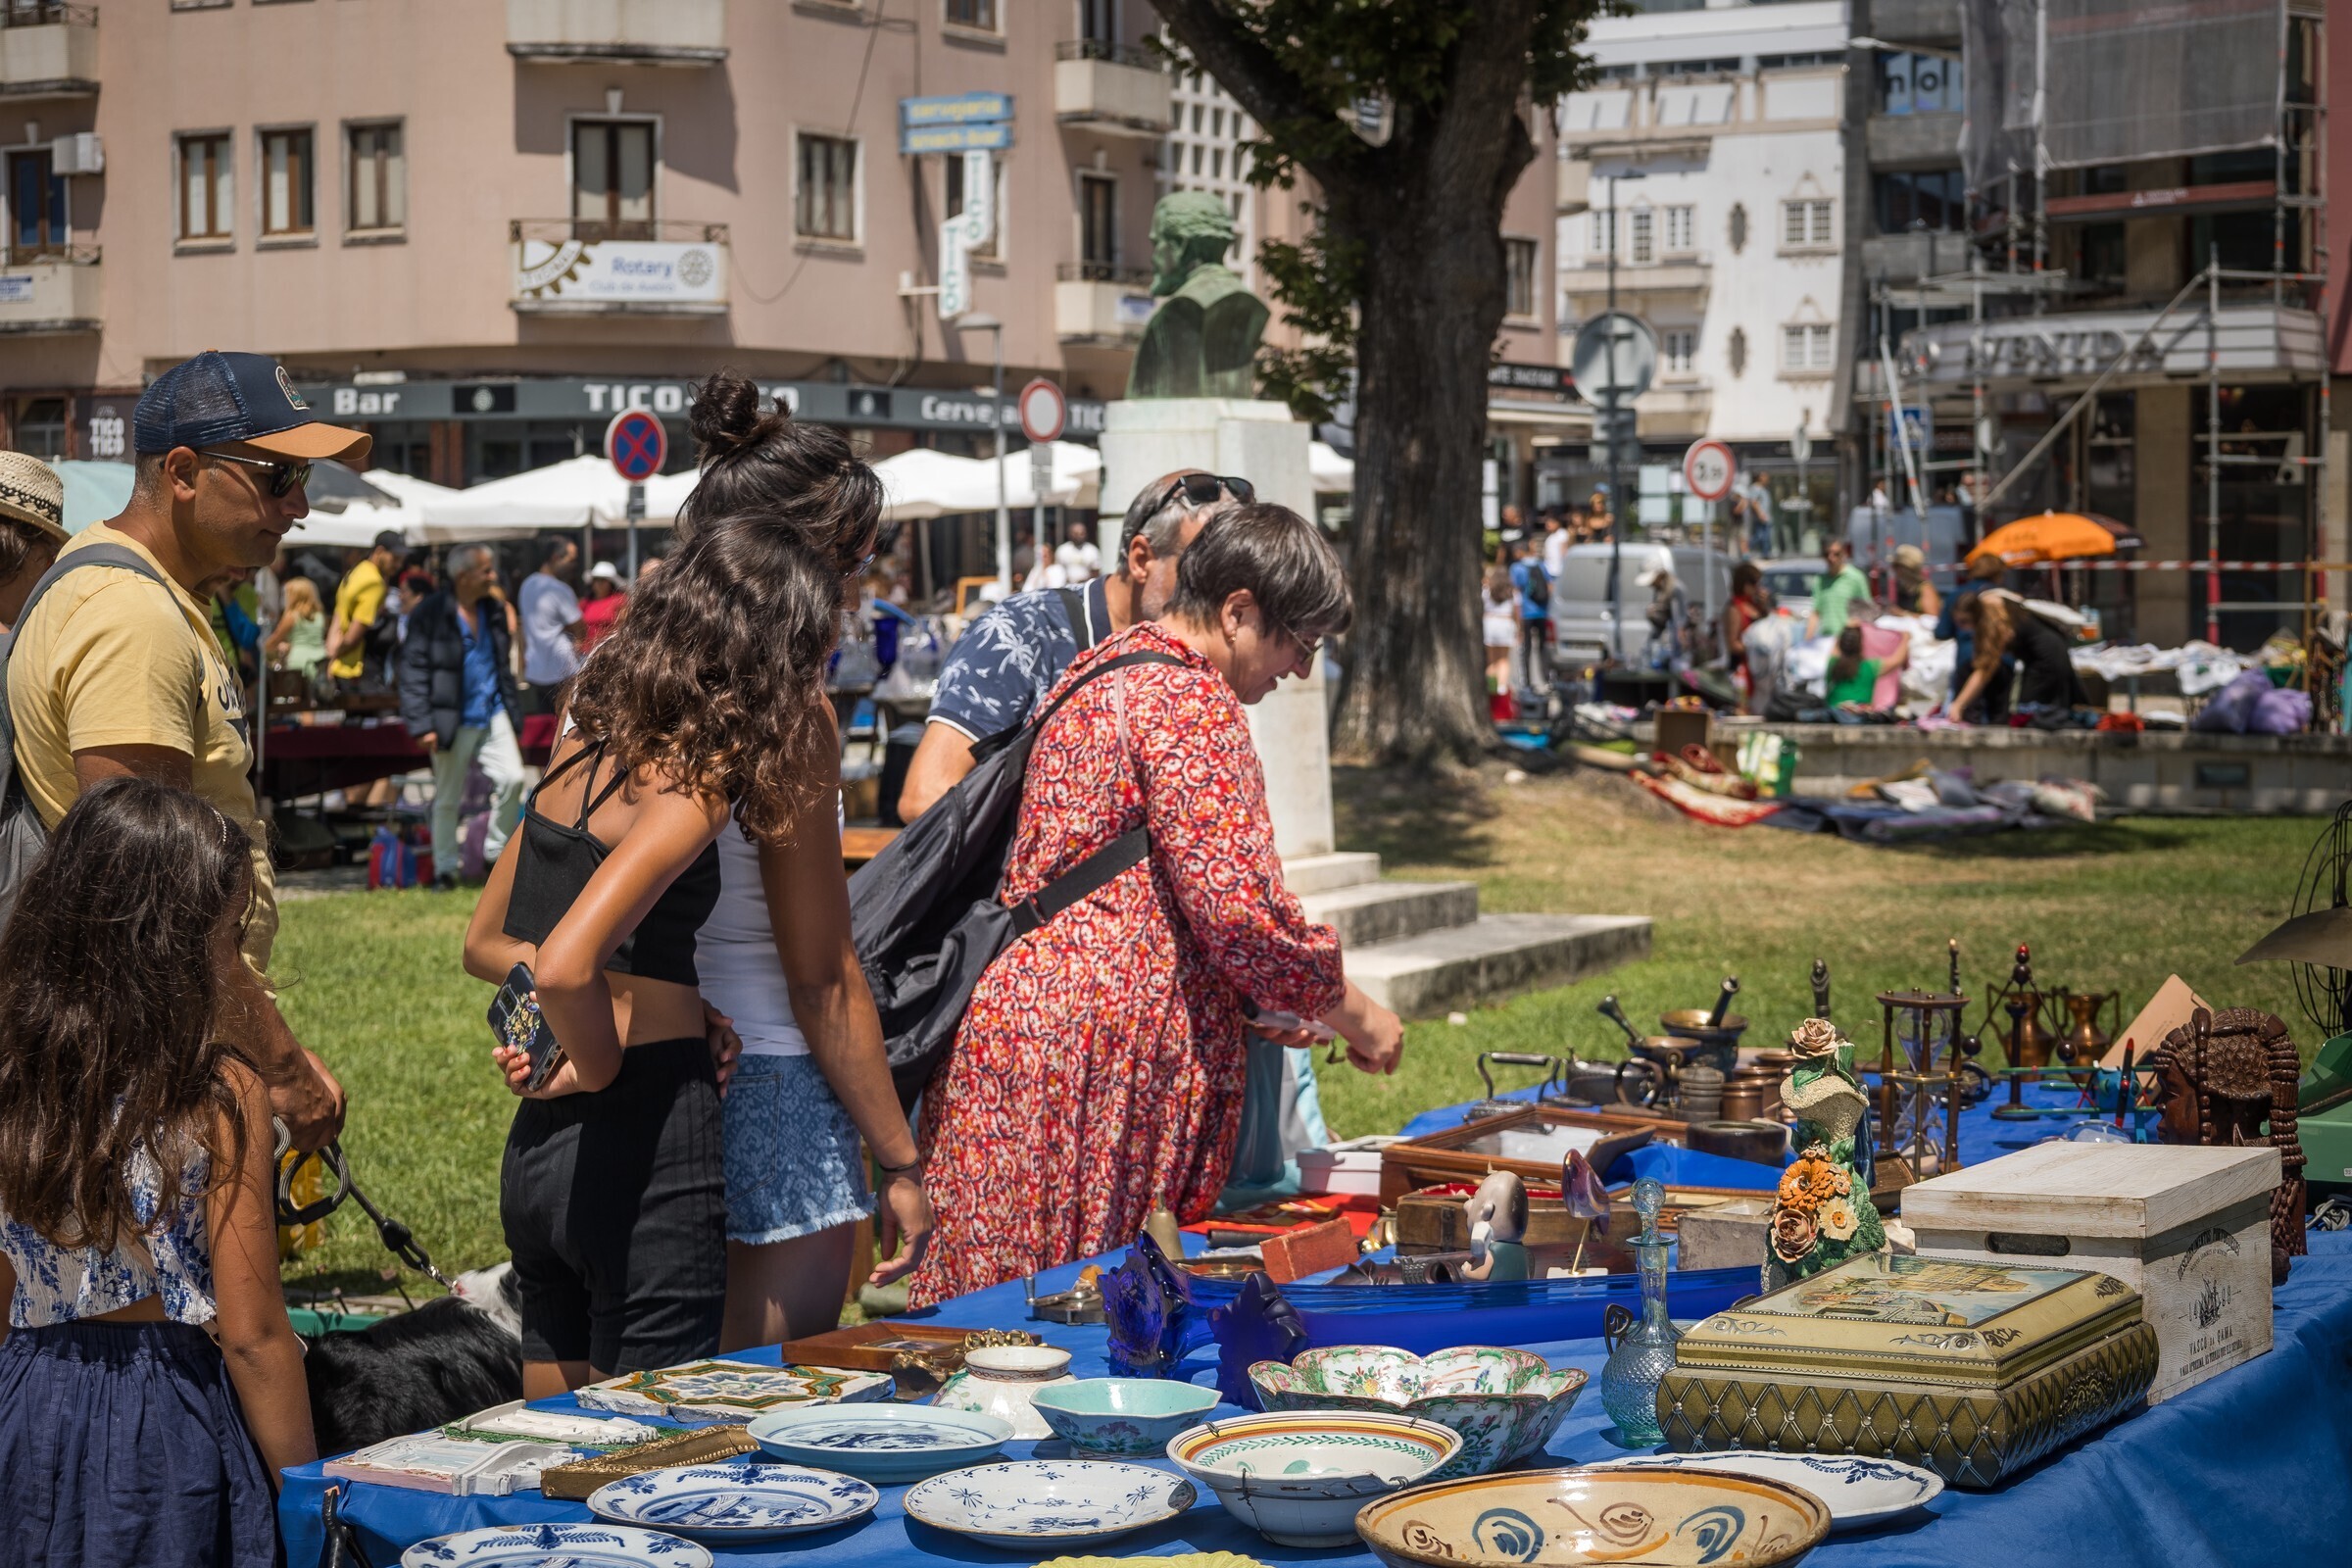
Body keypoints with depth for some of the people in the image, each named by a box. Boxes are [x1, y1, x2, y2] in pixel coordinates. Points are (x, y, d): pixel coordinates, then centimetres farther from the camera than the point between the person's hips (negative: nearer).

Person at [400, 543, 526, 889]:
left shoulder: (494, 609, 9)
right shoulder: (429, 614, -11)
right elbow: (413, 671, -12)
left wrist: (512, 710, 16)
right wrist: (422, 725, -17)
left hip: (493, 714, 5)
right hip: (453, 720, -5)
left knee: (512, 779, -9)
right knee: (447, 799, 5)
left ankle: (496, 851, 8)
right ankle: (444, 869, 17)